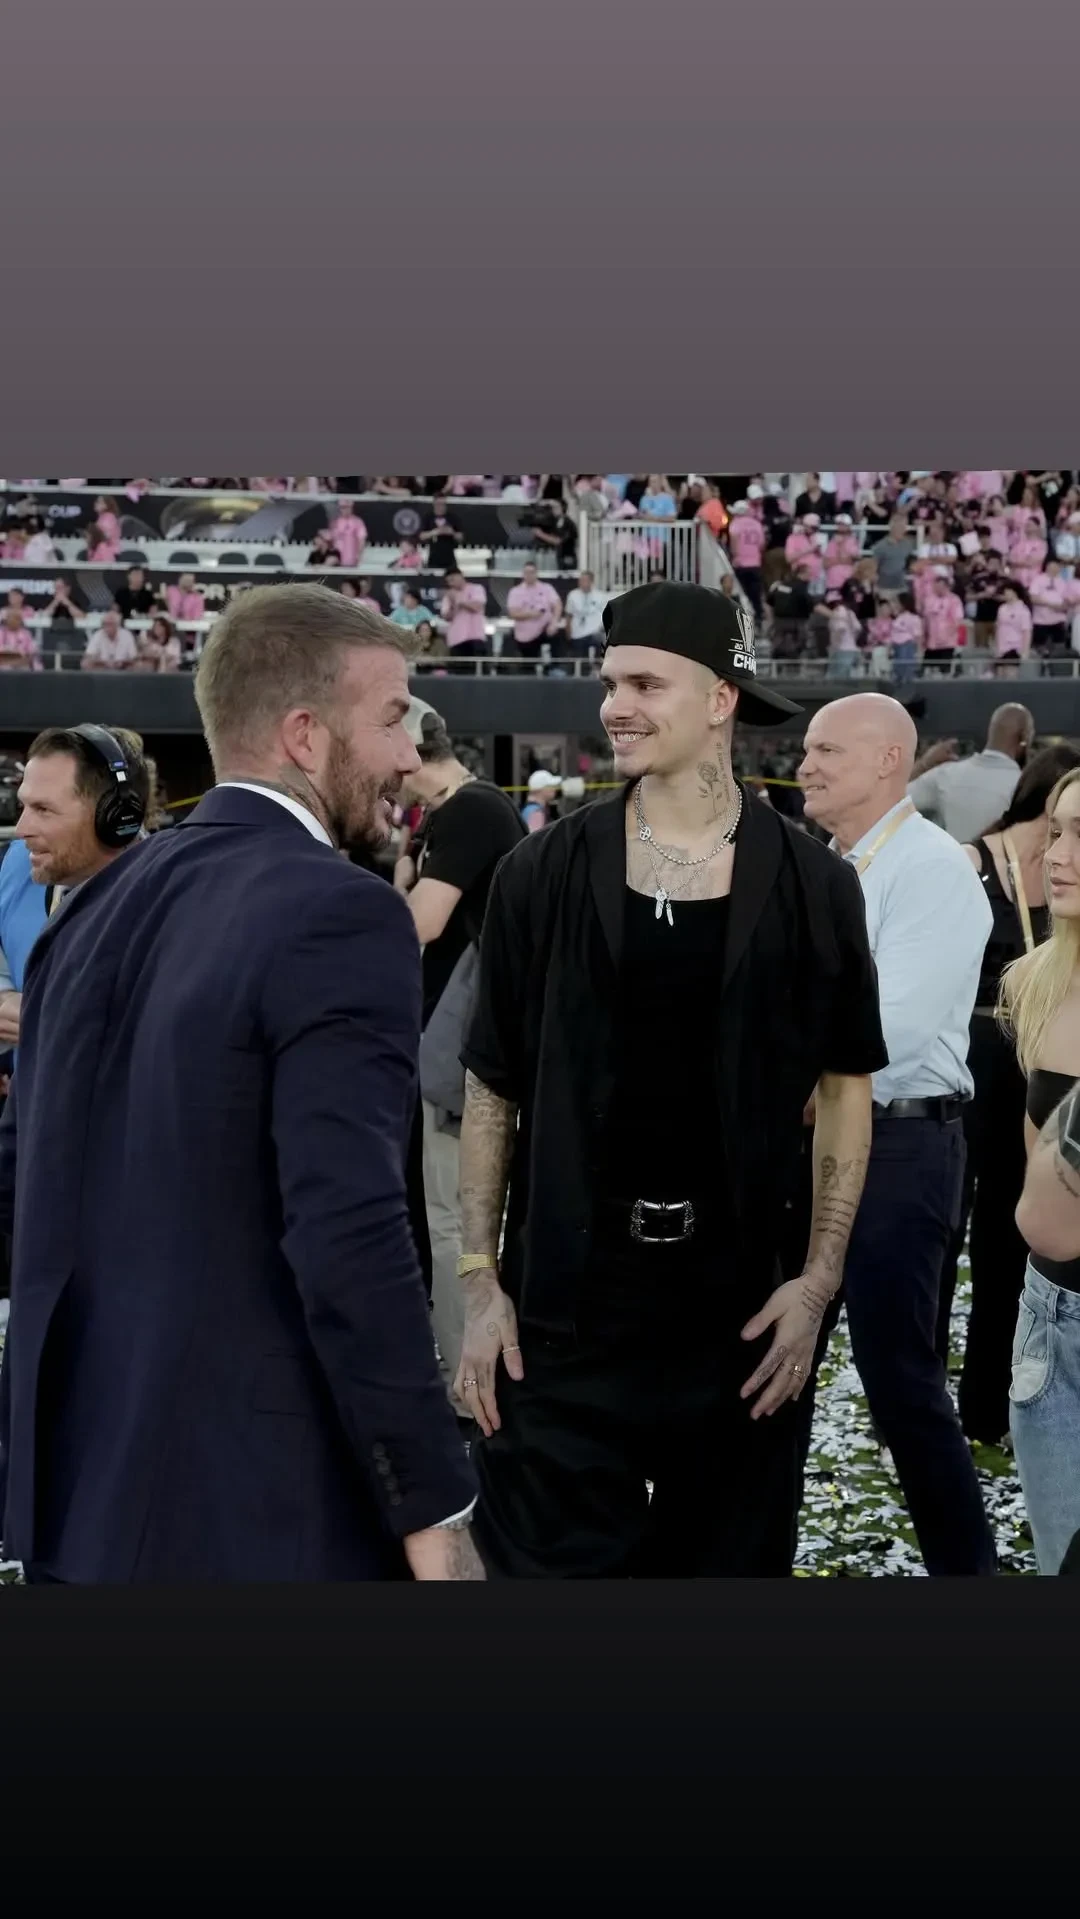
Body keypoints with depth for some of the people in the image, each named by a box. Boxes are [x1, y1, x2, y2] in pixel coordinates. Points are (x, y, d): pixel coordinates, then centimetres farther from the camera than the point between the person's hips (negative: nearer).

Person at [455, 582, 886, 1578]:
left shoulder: (812, 886, -2)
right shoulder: (544, 872, -2)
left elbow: (845, 1087, 5)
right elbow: (493, 1090, 4)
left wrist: (820, 1278, -4)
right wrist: (481, 1282, -1)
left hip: (738, 1305, 1)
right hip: (563, 1302, 0)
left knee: (729, 1554, 12)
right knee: (549, 1558, 1)